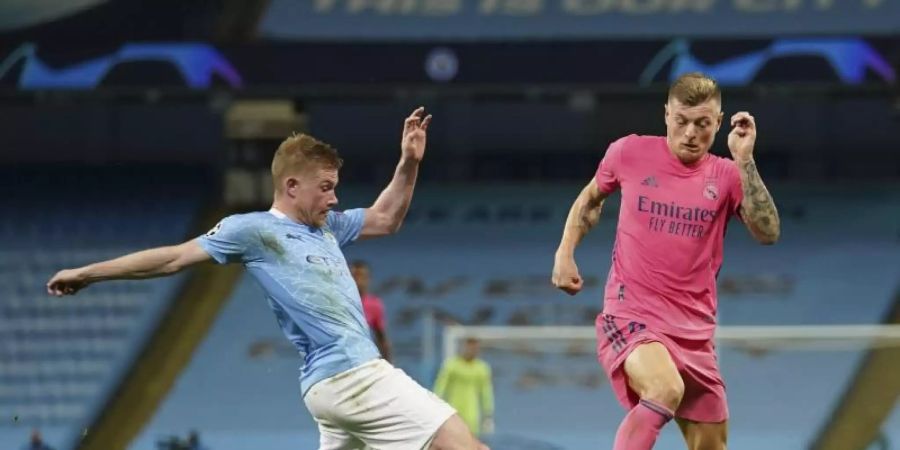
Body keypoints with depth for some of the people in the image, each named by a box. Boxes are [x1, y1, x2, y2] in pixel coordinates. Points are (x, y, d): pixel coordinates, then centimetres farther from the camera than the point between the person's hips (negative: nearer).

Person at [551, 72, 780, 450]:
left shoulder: (726, 176, 2)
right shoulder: (630, 153, 0)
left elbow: (767, 233, -15)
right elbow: (590, 199, 20)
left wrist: (744, 161, -20)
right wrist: (565, 254, 8)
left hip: (694, 331, 4)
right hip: (630, 317, -4)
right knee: (665, 389, -35)